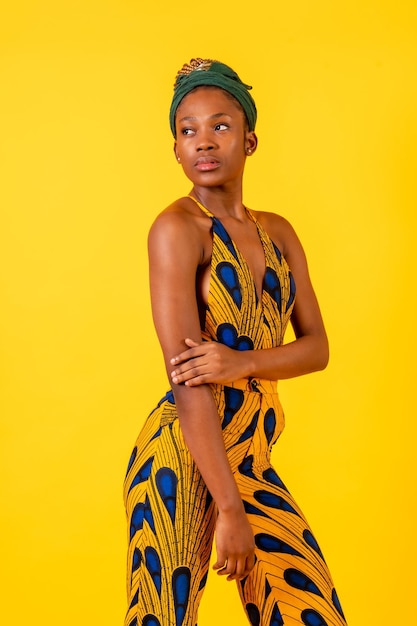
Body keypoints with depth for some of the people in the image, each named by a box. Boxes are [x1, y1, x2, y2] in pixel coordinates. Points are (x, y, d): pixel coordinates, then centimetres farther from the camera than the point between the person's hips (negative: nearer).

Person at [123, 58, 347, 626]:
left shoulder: (277, 232, 11)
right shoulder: (177, 228, -10)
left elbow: (317, 347, 6)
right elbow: (185, 382, -17)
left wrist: (241, 362, -16)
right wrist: (230, 509, -19)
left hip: (253, 460, 7)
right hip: (183, 460, -6)